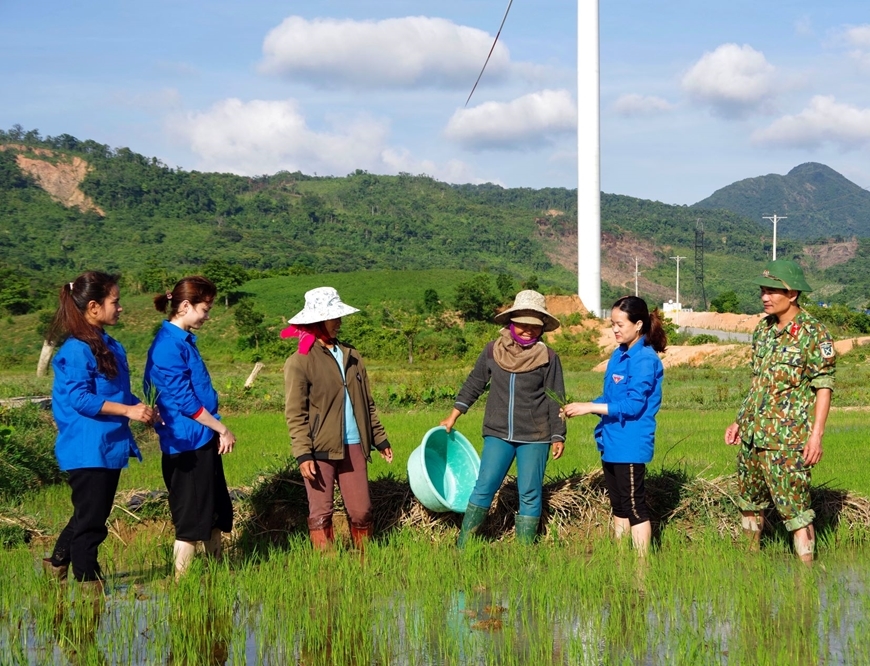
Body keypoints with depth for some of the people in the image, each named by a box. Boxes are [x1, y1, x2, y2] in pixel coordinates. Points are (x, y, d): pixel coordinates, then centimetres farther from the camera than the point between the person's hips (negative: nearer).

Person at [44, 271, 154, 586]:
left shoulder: (110, 346, 11)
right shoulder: (77, 350, -17)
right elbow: (80, 399, -22)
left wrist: (140, 408, 3)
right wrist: (128, 410, -26)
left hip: (109, 447, 9)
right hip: (86, 450, -9)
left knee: (97, 513, 19)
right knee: (90, 517, 1)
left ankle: (58, 563, 33)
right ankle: (88, 581, 12)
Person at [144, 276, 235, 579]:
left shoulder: (184, 341, 12)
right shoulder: (168, 345, -18)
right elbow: (184, 400, -20)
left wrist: (217, 431, 14)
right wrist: (223, 429, -12)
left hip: (203, 441, 10)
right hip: (187, 443, -10)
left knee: (218, 511, 16)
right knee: (192, 519, -3)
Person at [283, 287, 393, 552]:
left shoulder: (351, 356, 12)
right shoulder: (300, 362, -5)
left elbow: (367, 403, 18)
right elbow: (295, 414, -8)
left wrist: (380, 439, 17)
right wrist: (303, 454, -15)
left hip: (353, 446, 5)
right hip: (320, 449, -5)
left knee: (361, 510, 6)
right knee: (321, 513, 2)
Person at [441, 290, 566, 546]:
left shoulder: (548, 358, -4)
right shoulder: (493, 351, 2)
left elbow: (555, 400, 2)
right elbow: (473, 385, 12)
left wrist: (558, 436, 1)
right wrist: (453, 417, 12)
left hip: (535, 438, -1)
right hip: (498, 435, 1)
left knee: (529, 494, 2)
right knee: (484, 487, -3)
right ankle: (462, 546, 1)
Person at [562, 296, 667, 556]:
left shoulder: (645, 359, -15)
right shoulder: (619, 354, 11)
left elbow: (633, 405, -21)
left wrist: (589, 407, -20)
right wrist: (580, 407, 3)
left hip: (631, 445, -9)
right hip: (611, 443, 9)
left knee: (634, 507, -4)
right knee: (618, 506, 16)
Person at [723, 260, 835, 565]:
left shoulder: (813, 333, -12)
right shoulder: (763, 329, 9)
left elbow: (824, 387, -12)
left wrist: (816, 435, -19)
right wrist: (740, 420, 18)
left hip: (788, 439, -8)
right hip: (752, 434, 8)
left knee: (795, 508, -8)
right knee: (749, 501, 19)